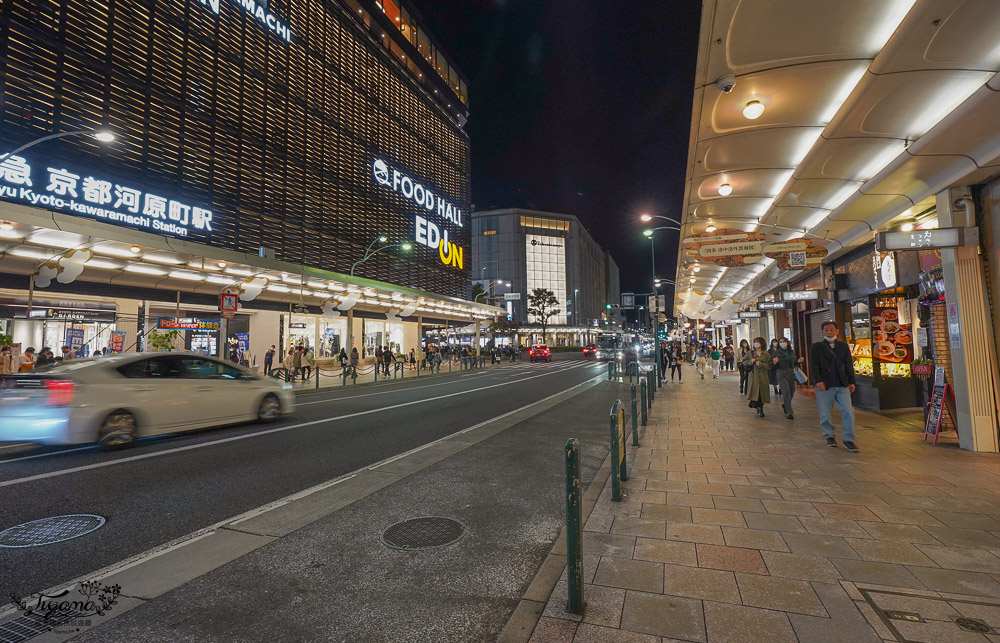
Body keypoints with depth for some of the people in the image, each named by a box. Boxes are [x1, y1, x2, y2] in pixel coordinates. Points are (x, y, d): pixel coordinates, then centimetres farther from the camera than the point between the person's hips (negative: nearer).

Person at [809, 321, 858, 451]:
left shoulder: (843, 346, 12)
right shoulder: (816, 347, 2)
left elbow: (848, 365, 13)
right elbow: (814, 366, -4)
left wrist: (851, 381, 9)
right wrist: (818, 381, -15)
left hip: (842, 385, 2)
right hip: (824, 386, -2)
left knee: (848, 411, -4)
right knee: (825, 414, 5)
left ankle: (848, 439, 5)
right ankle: (829, 436, 22)